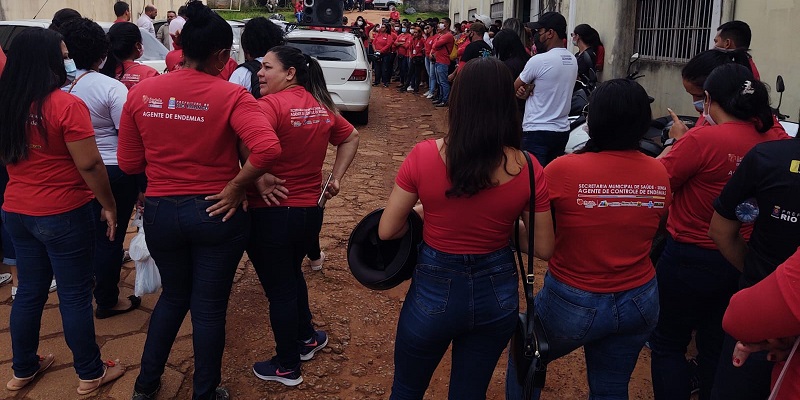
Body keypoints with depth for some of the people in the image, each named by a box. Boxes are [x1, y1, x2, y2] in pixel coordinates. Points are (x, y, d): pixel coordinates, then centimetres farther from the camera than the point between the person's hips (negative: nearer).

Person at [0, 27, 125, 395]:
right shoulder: (66, 105, -18)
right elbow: (89, 164, -19)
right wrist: (109, 205, -8)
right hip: (64, 215, -6)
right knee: (75, 295, 6)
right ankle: (90, 374, 21)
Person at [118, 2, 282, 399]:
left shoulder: (141, 92, -4)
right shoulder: (230, 95, -15)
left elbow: (128, 163, 2)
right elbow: (268, 148, -30)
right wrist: (235, 186, -17)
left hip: (160, 212, 4)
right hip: (215, 213, -3)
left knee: (173, 295, 26)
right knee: (209, 308, 13)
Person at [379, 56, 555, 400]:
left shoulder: (424, 156, -19)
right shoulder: (527, 168, -14)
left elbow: (387, 231, -9)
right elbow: (544, 249, -5)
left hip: (434, 290, -1)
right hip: (497, 294, 2)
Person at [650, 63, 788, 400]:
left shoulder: (702, 139, -24)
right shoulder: (769, 138, -6)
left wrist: (676, 142, -3)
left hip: (691, 259, -6)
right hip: (741, 261, 6)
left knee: (668, 344, 13)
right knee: (717, 346, 22)